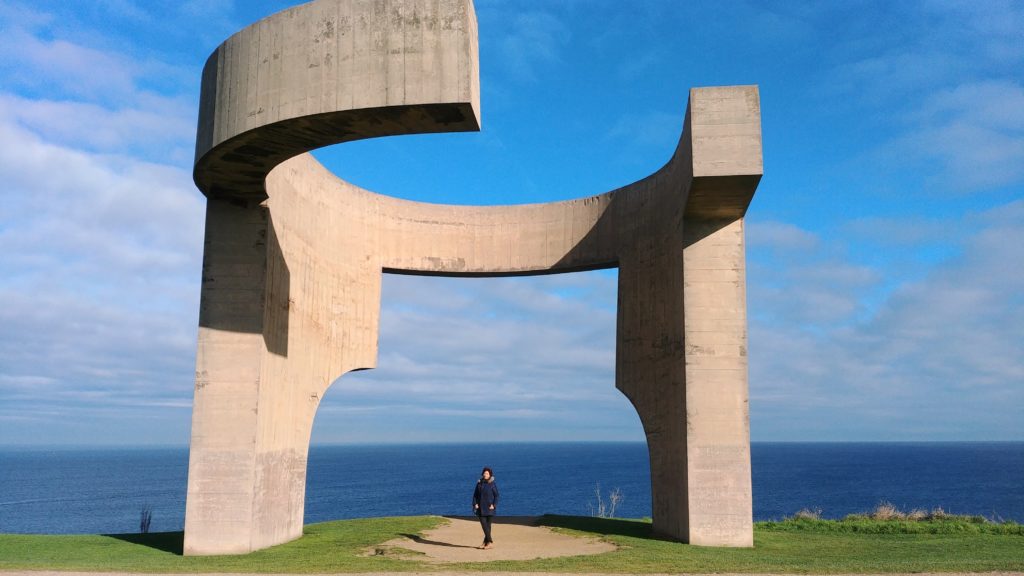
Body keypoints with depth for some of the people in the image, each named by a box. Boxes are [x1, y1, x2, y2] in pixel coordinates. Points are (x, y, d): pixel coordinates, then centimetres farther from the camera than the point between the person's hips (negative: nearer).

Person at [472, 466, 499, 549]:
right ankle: (490, 542, -1)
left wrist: (494, 505, -13)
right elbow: (475, 494, 11)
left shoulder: (493, 484, -3)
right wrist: (475, 504, -2)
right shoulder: (479, 483, 8)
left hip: (490, 508, -3)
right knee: (483, 524, -5)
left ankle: (487, 542, 7)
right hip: (481, 508, 3)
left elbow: (496, 495, -3)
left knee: (488, 525, 0)